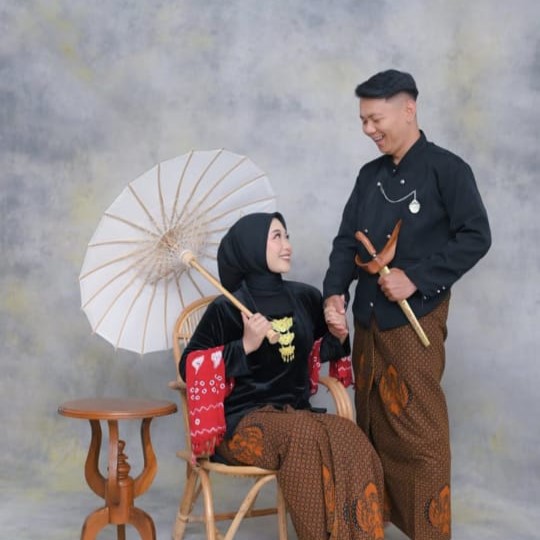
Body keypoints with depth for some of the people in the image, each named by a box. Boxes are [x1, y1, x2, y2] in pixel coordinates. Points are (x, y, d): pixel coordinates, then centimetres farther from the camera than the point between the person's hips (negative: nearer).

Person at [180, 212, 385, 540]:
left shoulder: (306, 298, 10)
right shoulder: (228, 308, -4)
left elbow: (319, 354, 26)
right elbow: (189, 368, -6)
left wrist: (339, 336, 3)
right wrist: (245, 346, -16)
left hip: (298, 412, 4)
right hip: (244, 421, -4)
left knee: (352, 440, -28)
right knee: (306, 436, -35)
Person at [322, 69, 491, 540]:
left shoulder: (445, 169, -5)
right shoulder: (370, 176, 14)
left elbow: (476, 237, -10)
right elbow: (347, 241, 12)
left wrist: (416, 279, -17)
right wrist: (334, 293, -6)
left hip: (414, 320, -6)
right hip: (366, 320, 7)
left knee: (419, 435, -3)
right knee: (372, 427, 13)